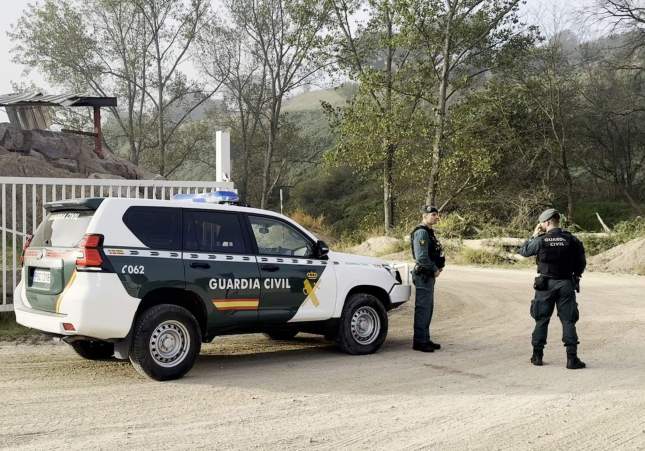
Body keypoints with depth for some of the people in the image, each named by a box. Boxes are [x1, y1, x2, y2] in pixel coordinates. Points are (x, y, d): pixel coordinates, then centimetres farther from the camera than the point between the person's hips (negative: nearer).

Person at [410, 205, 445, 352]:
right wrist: (435, 269, -13)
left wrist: (437, 268, 8)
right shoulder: (421, 232, -16)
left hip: (429, 275, 10)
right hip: (423, 275, -10)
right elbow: (421, 257, -24)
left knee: (428, 308, 14)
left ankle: (425, 339, 21)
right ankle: (419, 342, -3)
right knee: (422, 309, -7)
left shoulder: (428, 232, 16)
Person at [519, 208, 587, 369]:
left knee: (541, 320, 10)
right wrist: (575, 277, 17)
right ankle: (572, 358, -2)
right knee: (568, 321, 3)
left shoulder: (541, 240, -10)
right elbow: (581, 264, 2)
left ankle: (537, 356, 15)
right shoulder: (572, 240, -4)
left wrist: (534, 235, 12)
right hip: (566, 284, 1)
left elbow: (523, 251, 6)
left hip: (545, 285, -1)